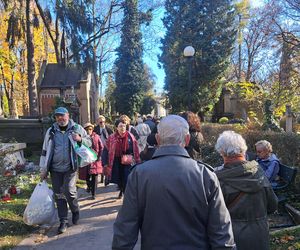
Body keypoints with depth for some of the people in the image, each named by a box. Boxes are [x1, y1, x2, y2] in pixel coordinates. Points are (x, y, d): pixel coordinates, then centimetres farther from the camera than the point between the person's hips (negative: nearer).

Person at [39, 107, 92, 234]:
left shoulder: (77, 128, 0)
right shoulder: (51, 131, 6)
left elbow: (89, 143, 4)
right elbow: (45, 151, 10)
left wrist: (80, 139, -17)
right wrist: (43, 169, 9)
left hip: (70, 167, -3)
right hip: (55, 169, 3)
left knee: (69, 191, -13)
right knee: (59, 195, 7)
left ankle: (75, 211, 17)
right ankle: (63, 221, 20)